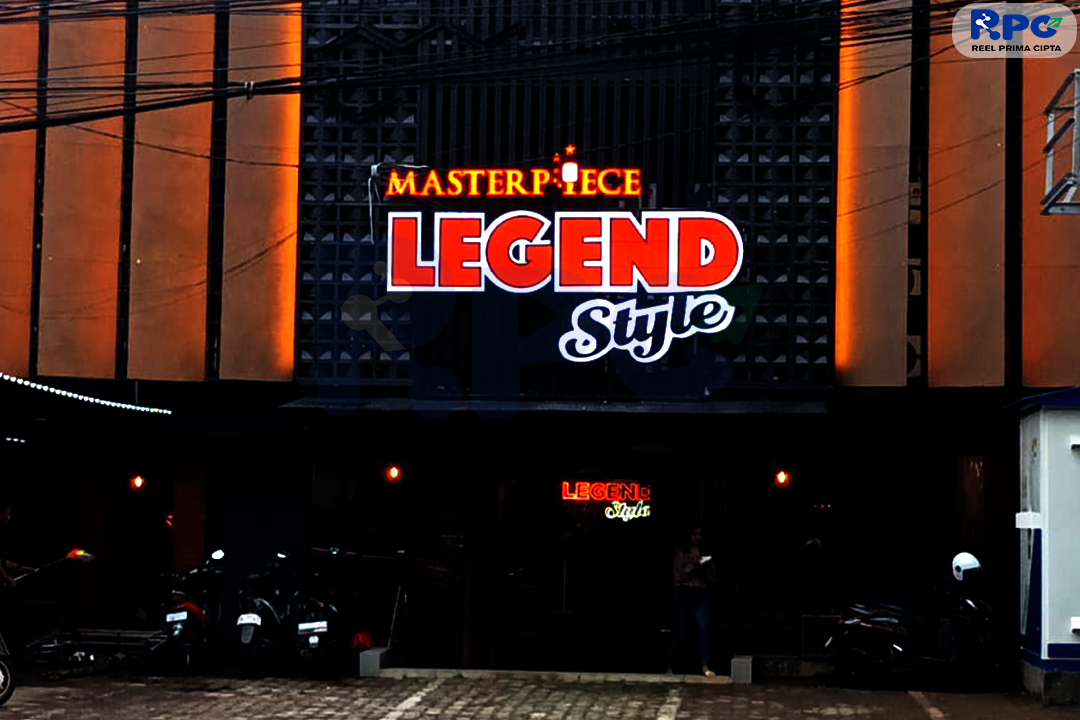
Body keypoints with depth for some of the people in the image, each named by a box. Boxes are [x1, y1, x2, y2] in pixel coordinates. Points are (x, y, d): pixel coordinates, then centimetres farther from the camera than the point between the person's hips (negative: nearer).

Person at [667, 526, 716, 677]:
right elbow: (679, 575, -3)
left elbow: (712, 576, 6)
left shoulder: (706, 555, 14)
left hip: (701, 595, 2)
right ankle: (670, 666, 13)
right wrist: (693, 565, -14)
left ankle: (705, 666, -18)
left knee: (703, 628, -14)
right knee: (679, 631, -1)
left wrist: (705, 564, -8)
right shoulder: (681, 553, 6)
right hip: (684, 593, -2)